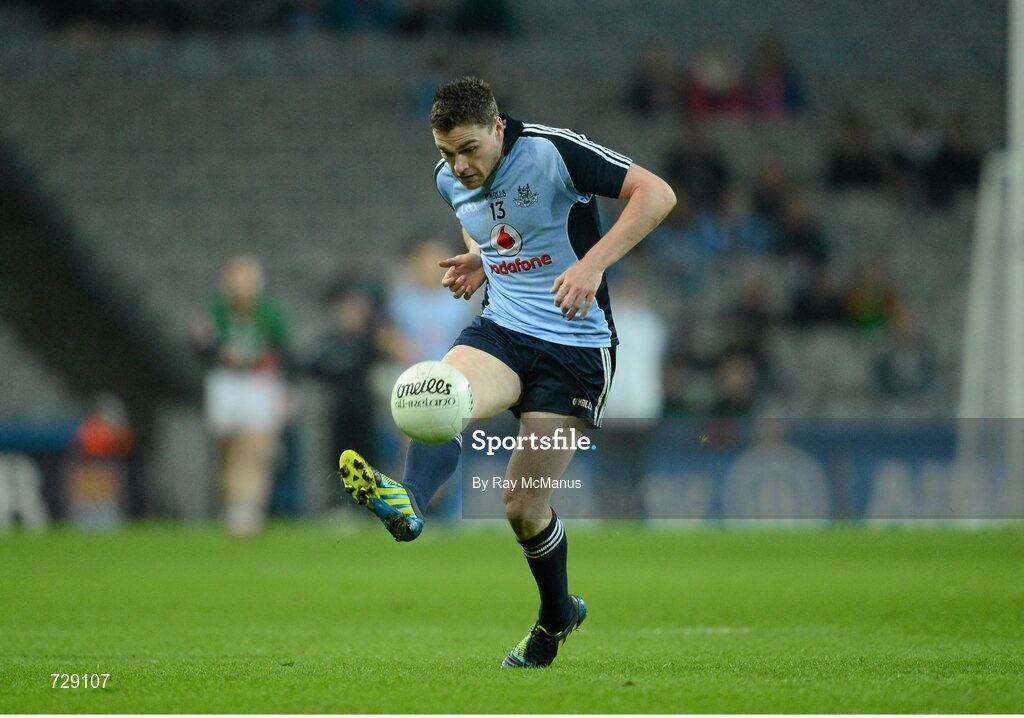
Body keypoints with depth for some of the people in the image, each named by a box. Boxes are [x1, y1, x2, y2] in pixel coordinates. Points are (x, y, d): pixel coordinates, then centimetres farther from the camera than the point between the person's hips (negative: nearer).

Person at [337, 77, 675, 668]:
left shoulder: (553, 152, -17)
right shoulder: (450, 180, 4)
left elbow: (657, 193, -18)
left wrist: (594, 263, -28)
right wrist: (480, 259, 4)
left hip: (576, 344, -5)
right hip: (502, 330, 5)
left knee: (525, 507, -3)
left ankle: (557, 614, 22)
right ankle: (408, 503, -54)